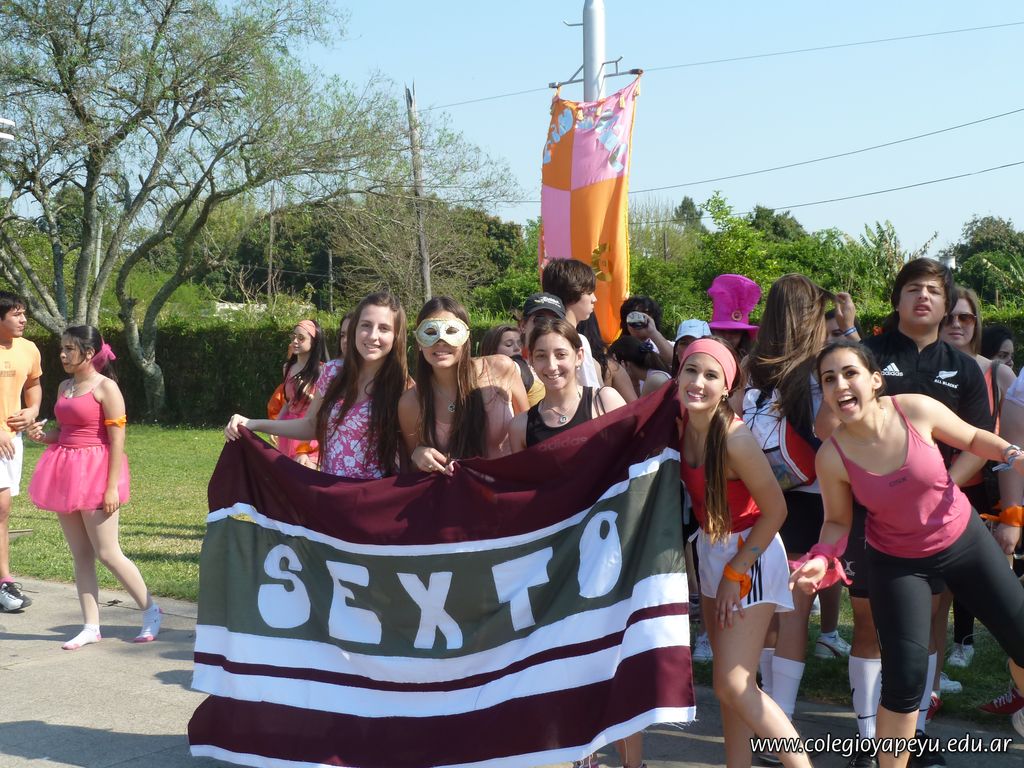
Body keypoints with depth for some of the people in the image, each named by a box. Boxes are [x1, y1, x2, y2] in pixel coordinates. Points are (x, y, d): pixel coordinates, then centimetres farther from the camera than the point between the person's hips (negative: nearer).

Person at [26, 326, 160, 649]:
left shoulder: (106, 387, -10)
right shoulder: (64, 387, 12)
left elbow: (117, 441, -13)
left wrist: (112, 487, -18)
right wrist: (42, 435, -1)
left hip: (95, 473, -7)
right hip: (67, 475, 7)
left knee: (107, 553, -5)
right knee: (80, 555, 8)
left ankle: (150, 610, 11)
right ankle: (91, 627, 14)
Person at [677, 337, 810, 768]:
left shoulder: (734, 438, -26)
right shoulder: (680, 425, -7)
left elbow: (775, 511, -19)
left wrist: (735, 572, -15)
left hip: (751, 554, -7)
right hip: (710, 551, 7)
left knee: (734, 685, -10)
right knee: (727, 684, 13)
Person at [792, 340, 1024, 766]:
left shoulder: (917, 409, -22)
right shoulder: (832, 456, -22)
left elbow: (971, 438, -3)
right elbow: (838, 521, -7)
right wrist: (822, 558, -25)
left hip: (964, 538, 2)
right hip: (897, 562, -2)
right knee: (904, 676, -10)